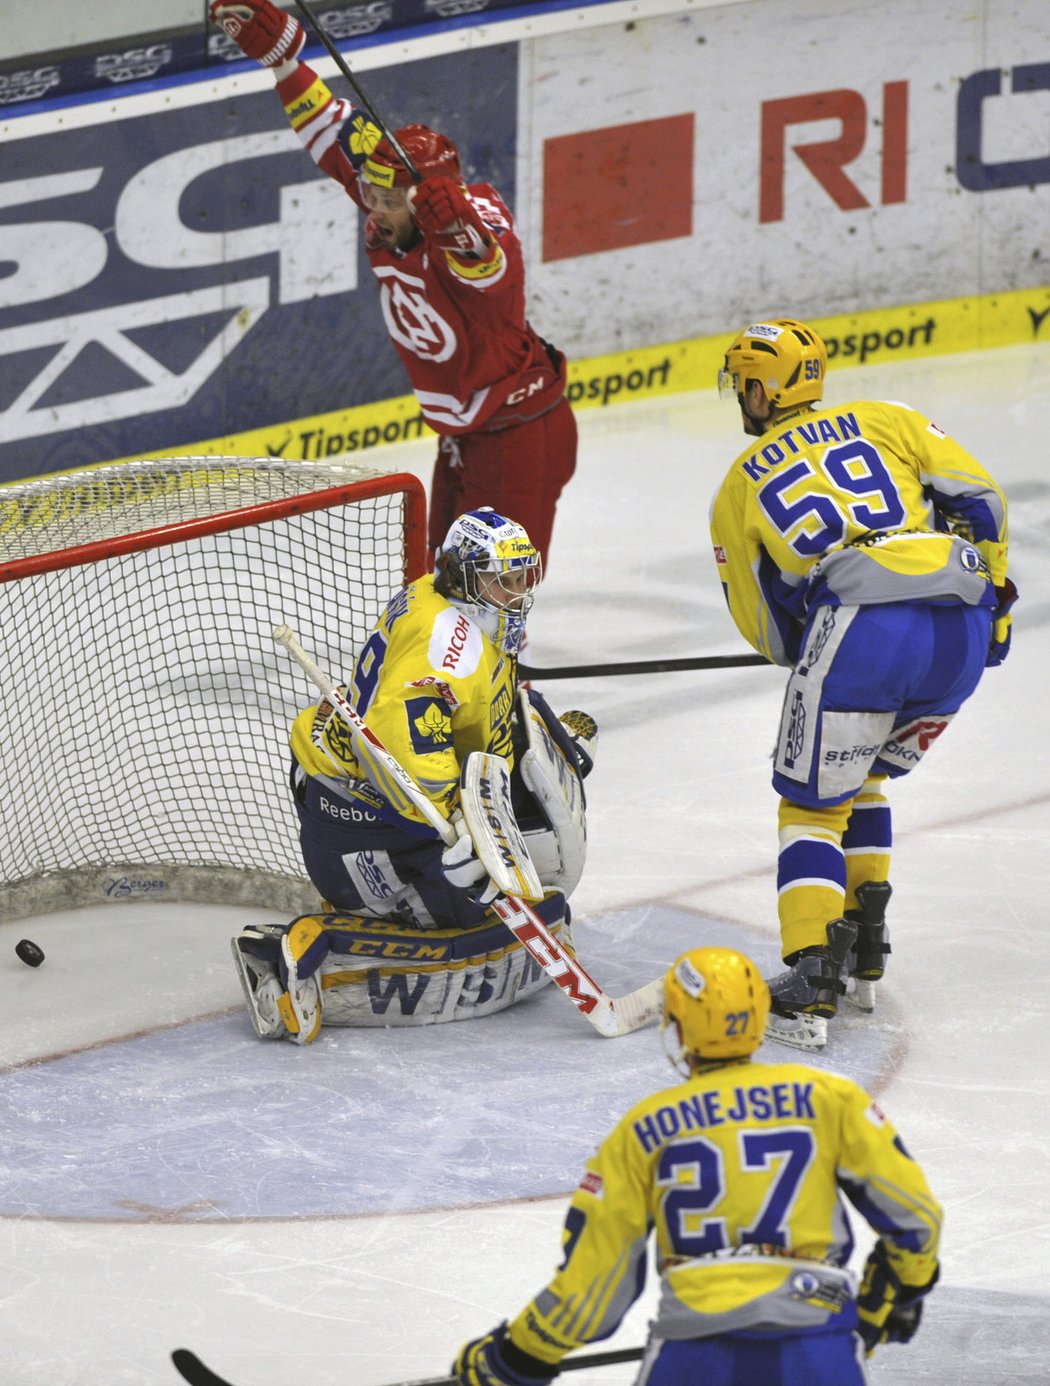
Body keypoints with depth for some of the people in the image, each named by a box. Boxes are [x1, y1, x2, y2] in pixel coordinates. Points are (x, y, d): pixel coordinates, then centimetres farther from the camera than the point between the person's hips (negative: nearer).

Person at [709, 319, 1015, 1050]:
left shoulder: (739, 488, 19)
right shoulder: (885, 421, 22)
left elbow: (762, 625, 21)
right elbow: (979, 496, 14)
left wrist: (808, 656, 40)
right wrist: (993, 598, 24)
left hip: (860, 631, -4)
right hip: (965, 630, 4)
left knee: (814, 803, 8)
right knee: (862, 781, 26)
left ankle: (813, 979, -9)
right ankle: (863, 951, 22)